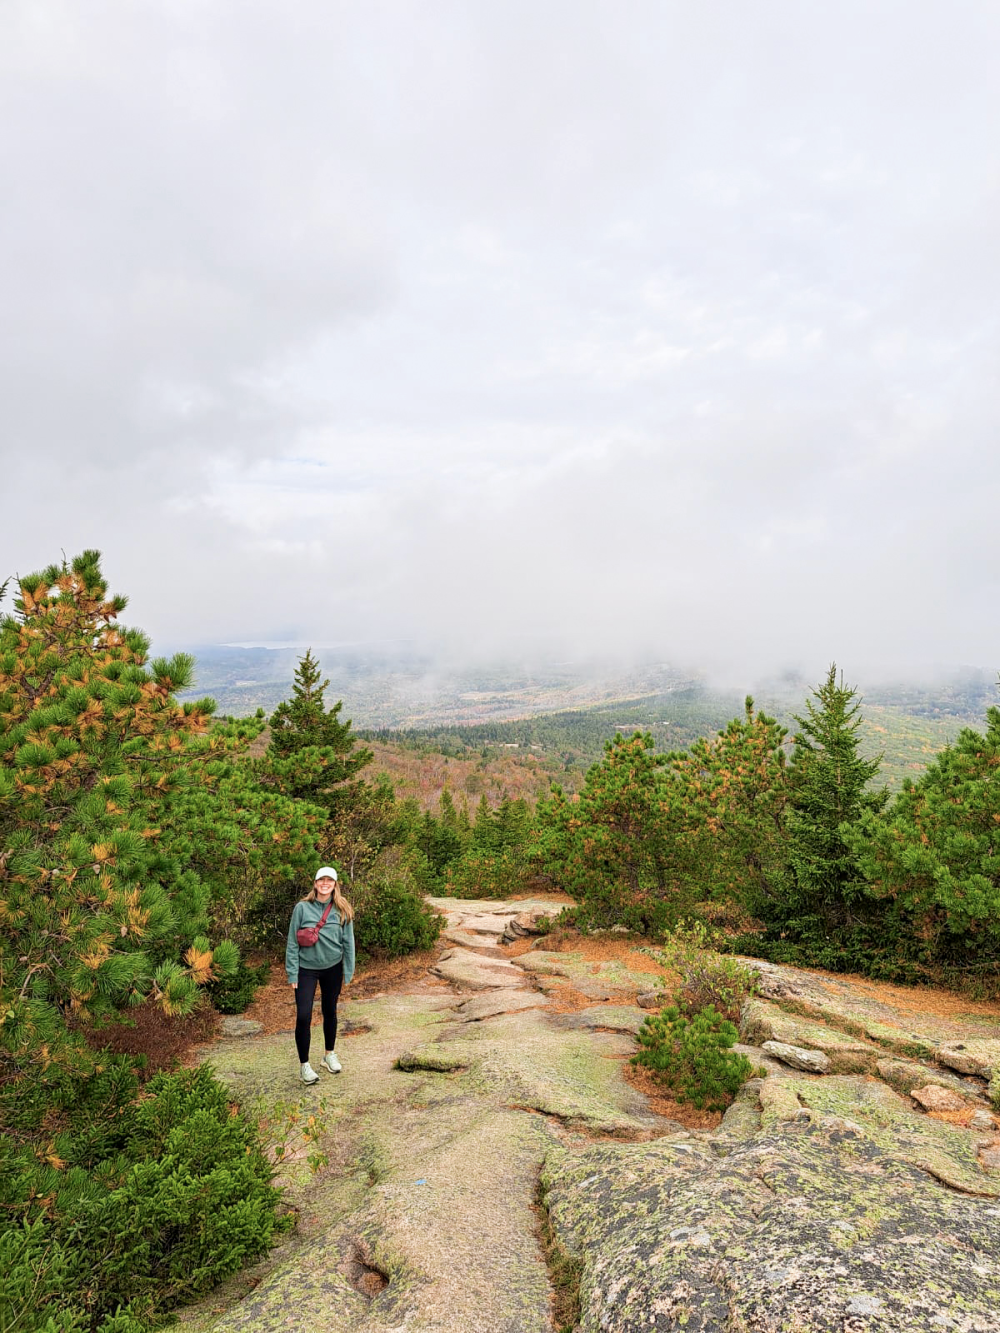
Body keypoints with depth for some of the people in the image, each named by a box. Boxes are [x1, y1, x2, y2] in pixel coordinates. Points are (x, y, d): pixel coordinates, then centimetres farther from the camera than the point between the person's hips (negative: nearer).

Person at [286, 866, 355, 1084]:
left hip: (333, 968, 2)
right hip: (306, 969, -2)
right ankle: (304, 1065, 10)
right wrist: (292, 973, -7)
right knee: (303, 1016, -7)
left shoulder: (342, 910, -5)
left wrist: (348, 972, 0)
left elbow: (348, 942, 0)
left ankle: (329, 1055, 36)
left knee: (330, 1012, 15)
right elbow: (292, 942, -6)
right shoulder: (302, 908, -10)